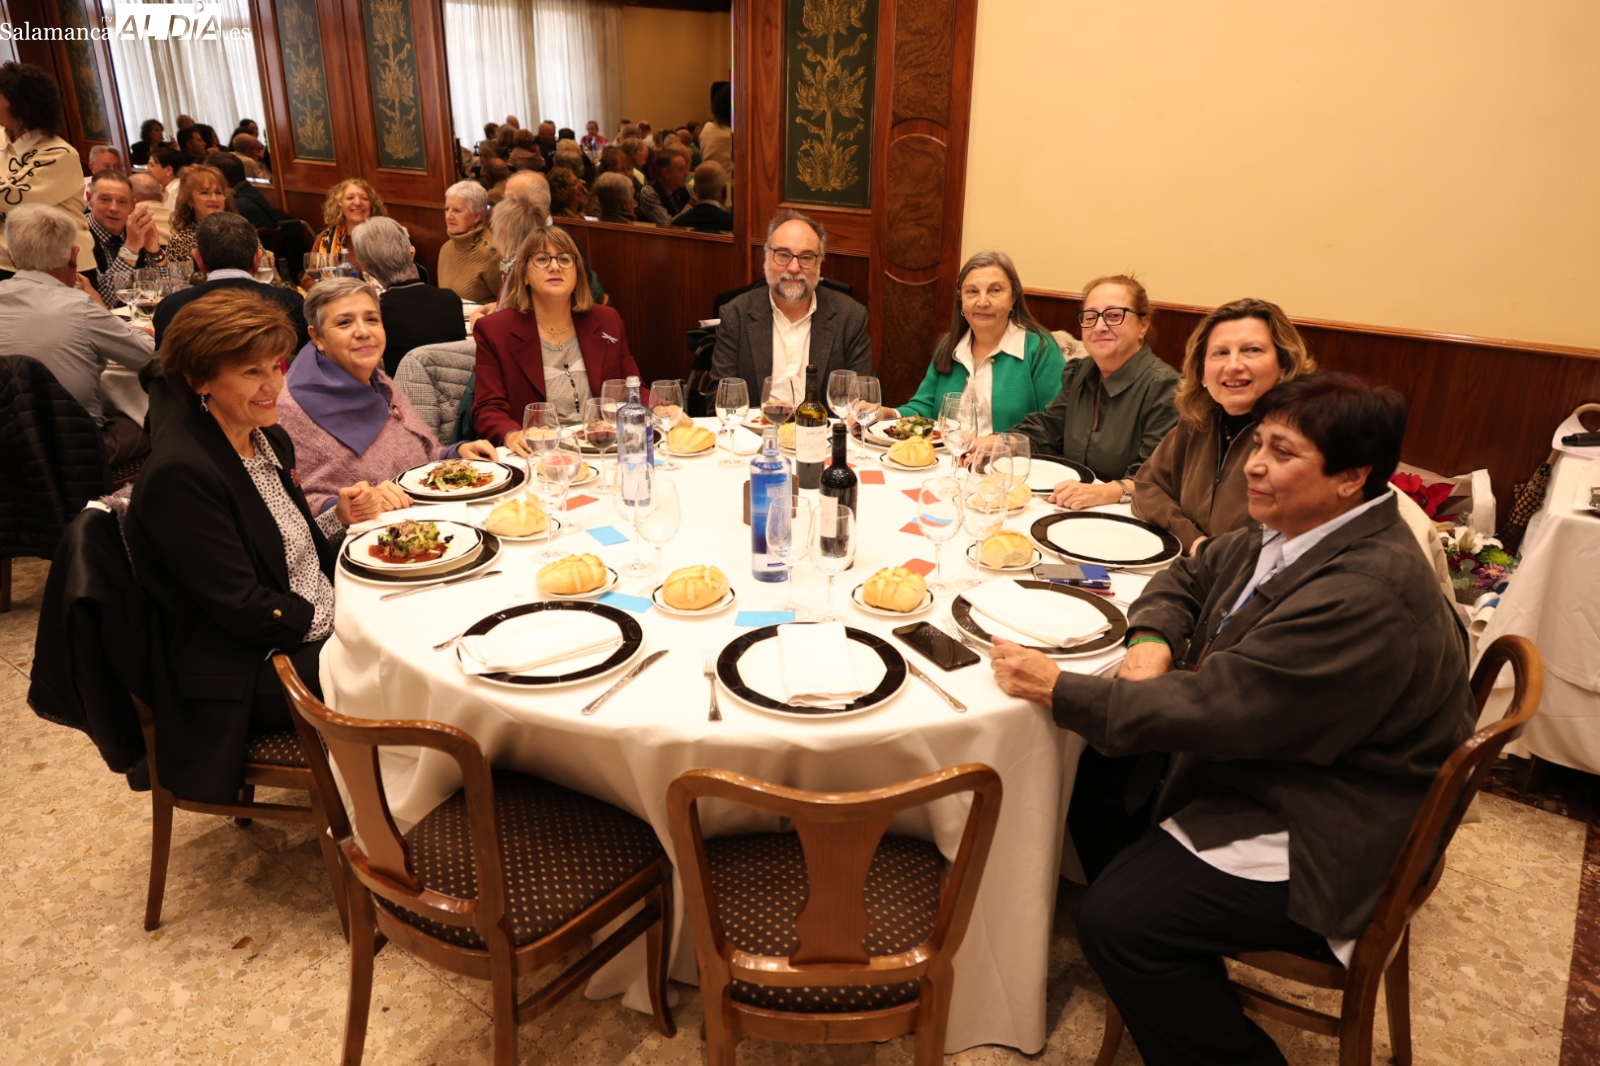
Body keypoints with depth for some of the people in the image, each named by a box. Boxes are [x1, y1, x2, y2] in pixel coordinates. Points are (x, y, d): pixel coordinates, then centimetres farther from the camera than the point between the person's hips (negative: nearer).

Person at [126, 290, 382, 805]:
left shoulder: (271, 440, 7)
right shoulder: (179, 474, -20)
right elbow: (243, 610, -21)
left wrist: (339, 519, -2)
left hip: (323, 624, 9)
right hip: (246, 676, -9)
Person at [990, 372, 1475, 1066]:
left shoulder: (1365, 595, -30)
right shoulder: (1291, 533, 0)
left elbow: (1210, 709, -29)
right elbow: (1189, 578, 13)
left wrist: (1057, 690, -23)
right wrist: (1152, 640, -9)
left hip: (1316, 840, -10)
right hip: (1255, 765, 10)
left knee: (1114, 923, -19)